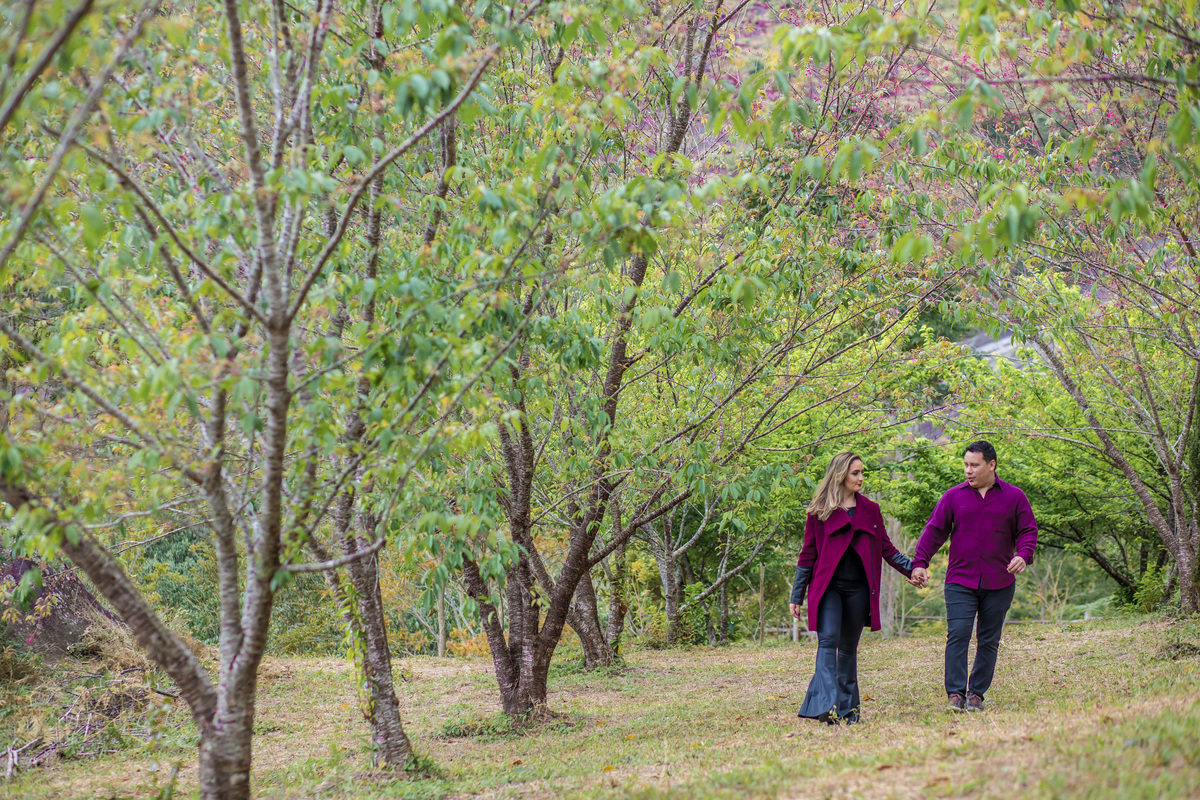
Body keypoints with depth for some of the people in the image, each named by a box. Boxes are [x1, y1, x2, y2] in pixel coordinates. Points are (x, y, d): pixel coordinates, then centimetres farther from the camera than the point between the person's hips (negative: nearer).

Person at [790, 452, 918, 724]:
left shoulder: (870, 510, 12)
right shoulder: (819, 512, 3)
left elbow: (886, 548, 16)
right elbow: (808, 554, 6)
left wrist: (912, 569, 5)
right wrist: (797, 596, 7)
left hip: (858, 589, 3)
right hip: (828, 587, -3)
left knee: (849, 647, 9)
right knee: (828, 641, -16)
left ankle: (847, 707, 16)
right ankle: (827, 705, -27)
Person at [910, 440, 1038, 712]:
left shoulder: (1014, 497, 6)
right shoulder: (954, 497, 6)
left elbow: (1028, 531, 7)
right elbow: (934, 531, 5)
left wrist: (1023, 555, -13)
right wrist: (919, 562, -6)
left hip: (999, 584, 1)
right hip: (960, 582, -1)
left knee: (989, 641, 6)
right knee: (957, 635, -13)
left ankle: (977, 693, 15)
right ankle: (955, 693, -11)